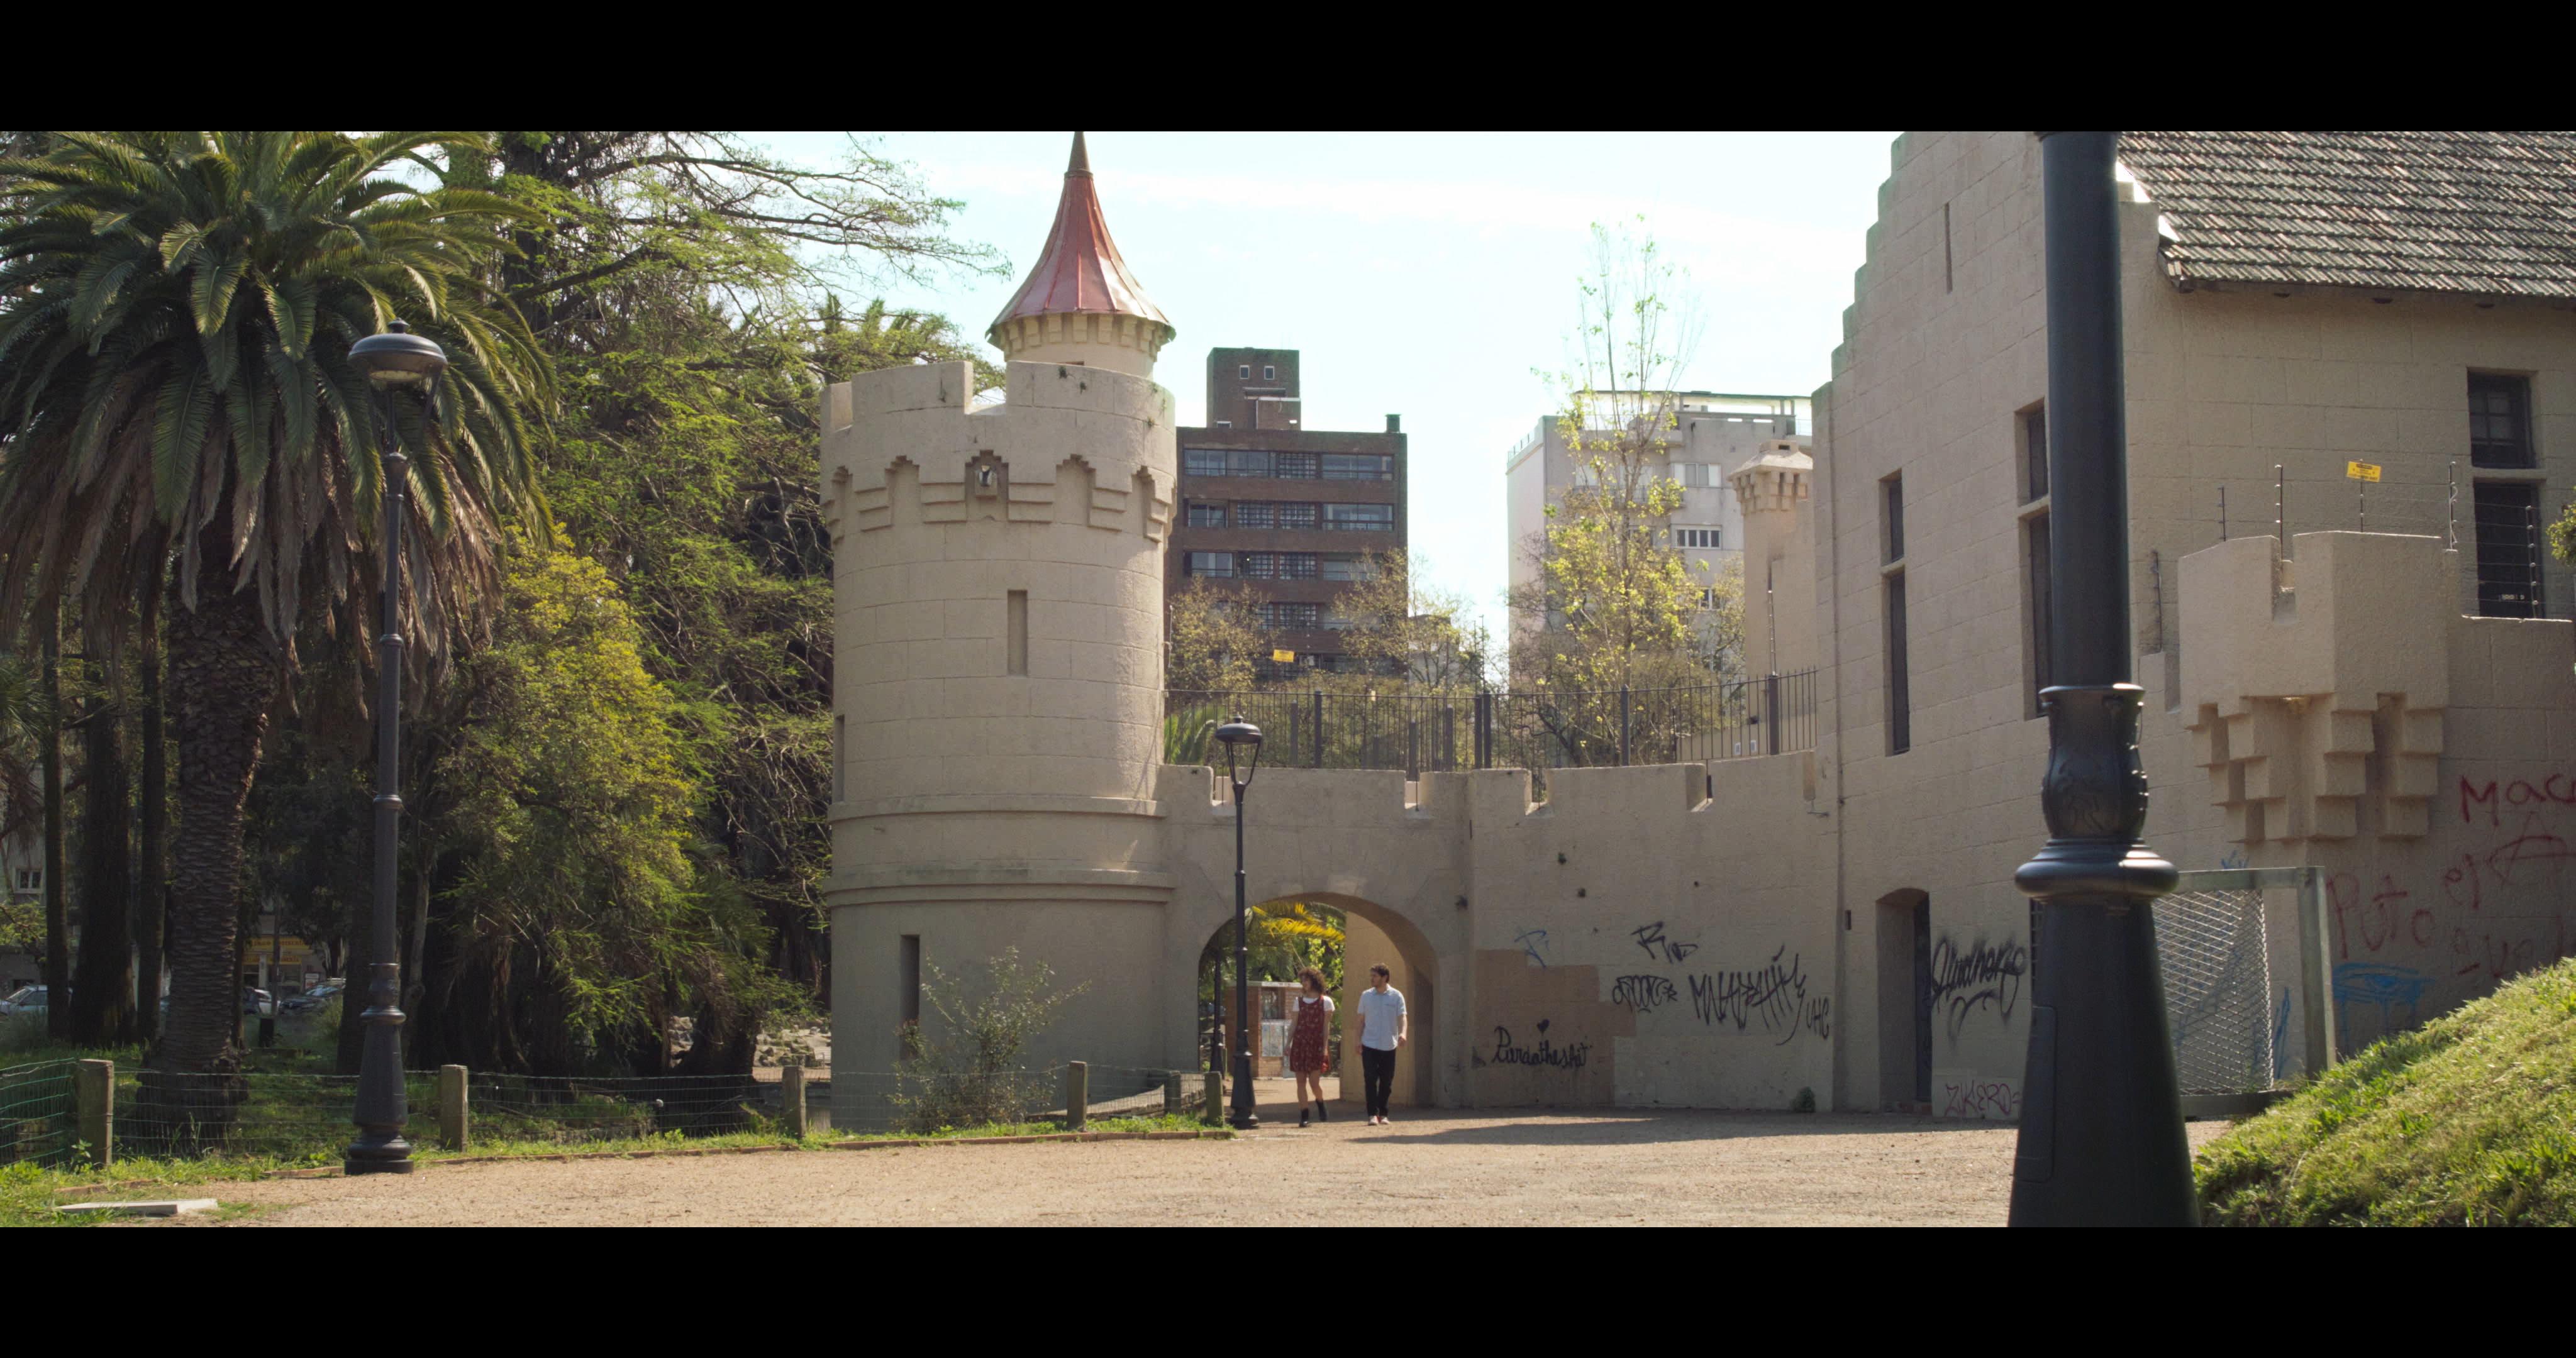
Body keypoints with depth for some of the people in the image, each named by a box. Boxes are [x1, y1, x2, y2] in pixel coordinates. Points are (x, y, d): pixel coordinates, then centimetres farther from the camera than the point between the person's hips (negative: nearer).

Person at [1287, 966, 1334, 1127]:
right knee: (1301, 1082, 0)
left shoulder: (1326, 1002, 3)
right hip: (1299, 1043, 4)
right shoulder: (1299, 1001, 13)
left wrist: (1325, 1047, -8)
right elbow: (1293, 1024, 13)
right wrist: (1288, 1044, 6)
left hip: (1316, 1044, -4)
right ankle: (1303, 1116, 3)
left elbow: (1326, 1027, -1)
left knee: (1314, 1081, -9)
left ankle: (1321, 1106, 21)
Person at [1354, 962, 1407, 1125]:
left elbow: (1402, 1017, -7)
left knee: (1386, 1082, 6)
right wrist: (1358, 1040, 2)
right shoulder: (1366, 995, 6)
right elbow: (1361, 1020, 10)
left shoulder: (1396, 996, 0)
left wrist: (1403, 1033, -26)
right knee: (1370, 1081, -9)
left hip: (1389, 1046, 0)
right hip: (1369, 1045, 0)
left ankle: (1383, 1114, 17)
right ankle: (1373, 1114, -8)